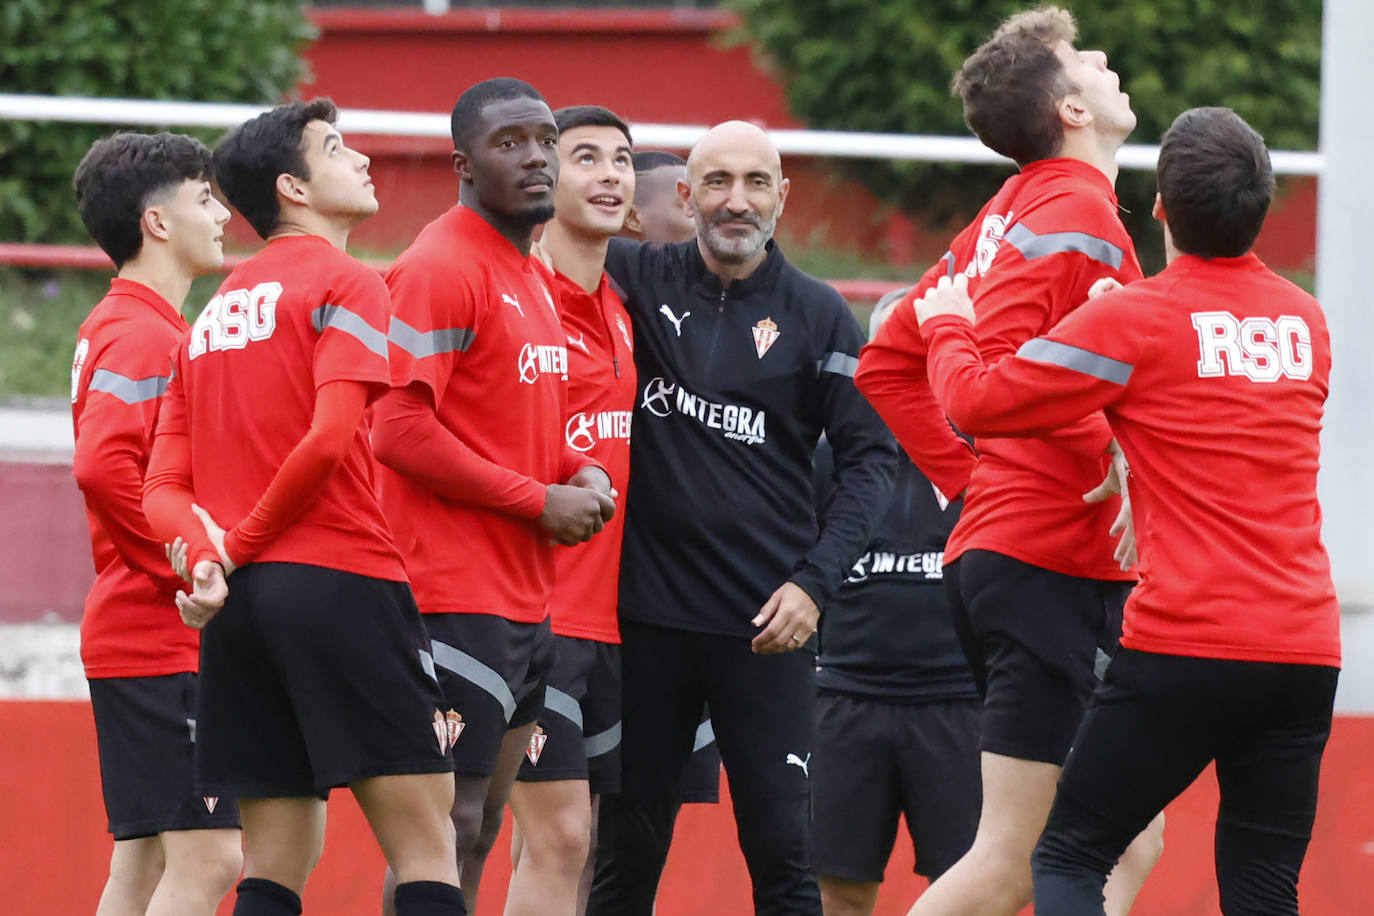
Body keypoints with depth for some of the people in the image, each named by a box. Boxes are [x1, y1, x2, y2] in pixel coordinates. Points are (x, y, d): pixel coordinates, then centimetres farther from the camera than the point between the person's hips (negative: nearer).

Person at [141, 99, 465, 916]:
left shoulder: (214, 312, 20)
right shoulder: (345, 284, -3)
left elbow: (164, 489, 12)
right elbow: (329, 435, -17)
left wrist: (207, 553, -6)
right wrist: (243, 542, -6)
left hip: (240, 606, 7)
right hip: (341, 578, -7)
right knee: (425, 844, -6)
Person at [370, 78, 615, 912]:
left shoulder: (534, 276, 18)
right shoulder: (441, 269, -12)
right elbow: (402, 429, -19)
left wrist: (582, 472, 6)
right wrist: (539, 501, -15)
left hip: (528, 602, 10)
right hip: (461, 599, -10)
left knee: (480, 827, 12)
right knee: (447, 827, -10)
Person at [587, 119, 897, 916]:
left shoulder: (817, 315, 2)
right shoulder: (641, 281, 4)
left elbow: (872, 456, 1)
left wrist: (814, 582, -9)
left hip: (766, 625, -1)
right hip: (647, 612, 1)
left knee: (783, 850, -2)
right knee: (626, 851, 7)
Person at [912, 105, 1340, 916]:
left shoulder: (1134, 320, -5)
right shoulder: (1308, 322, 12)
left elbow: (977, 402, 0)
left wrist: (947, 324, 18)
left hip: (1185, 645, -5)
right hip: (1305, 650, 5)